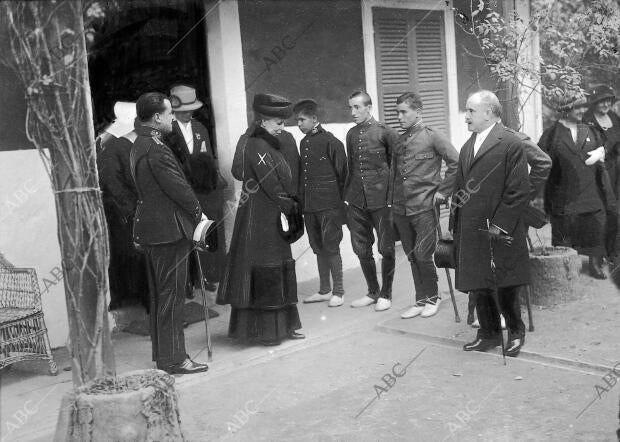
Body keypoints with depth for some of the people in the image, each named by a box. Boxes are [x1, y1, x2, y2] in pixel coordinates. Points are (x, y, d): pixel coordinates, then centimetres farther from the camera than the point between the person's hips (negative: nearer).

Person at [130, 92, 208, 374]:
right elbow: (177, 187, -18)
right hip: (168, 229, -10)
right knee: (171, 294, -3)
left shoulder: (139, 145, 13)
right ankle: (173, 359, 4)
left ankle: (162, 353, 26)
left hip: (150, 228, 10)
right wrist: (199, 214, -4)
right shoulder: (156, 149, -20)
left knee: (160, 294, 16)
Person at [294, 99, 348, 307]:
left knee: (331, 247, -1)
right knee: (318, 248, 13)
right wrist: (301, 200, 11)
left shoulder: (330, 141, -10)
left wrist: (339, 199, -7)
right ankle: (324, 290, 23)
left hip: (329, 204, -7)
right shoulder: (304, 143, 13)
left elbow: (342, 172, -8)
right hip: (309, 204, 7)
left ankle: (338, 291, 10)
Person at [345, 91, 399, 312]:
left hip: (380, 198, -5)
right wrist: (346, 195, 14)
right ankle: (372, 292, 26)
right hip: (356, 200, 5)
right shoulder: (351, 134, 11)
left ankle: (385, 294, 18)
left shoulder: (384, 132, -5)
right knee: (361, 249, 10)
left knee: (386, 248, 3)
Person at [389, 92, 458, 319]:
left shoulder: (433, 137, -5)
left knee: (422, 255, -6)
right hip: (400, 209, 6)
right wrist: (392, 200, 12)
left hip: (424, 207, -5)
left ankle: (432, 297, 15)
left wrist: (443, 191, -8)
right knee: (412, 256, 10)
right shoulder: (399, 140, 12)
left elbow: (456, 163, -8)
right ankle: (421, 300, 21)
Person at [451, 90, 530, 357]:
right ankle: (489, 334, 27)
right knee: (480, 287, 13)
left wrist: (499, 225, -15)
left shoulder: (511, 143, -9)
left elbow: (519, 191, -13)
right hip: (470, 232, 7)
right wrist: (455, 223, 9)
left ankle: (515, 331, 24)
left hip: (498, 233, -7)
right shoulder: (467, 147, 14)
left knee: (503, 287, 3)